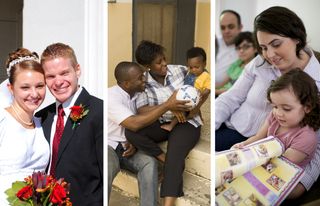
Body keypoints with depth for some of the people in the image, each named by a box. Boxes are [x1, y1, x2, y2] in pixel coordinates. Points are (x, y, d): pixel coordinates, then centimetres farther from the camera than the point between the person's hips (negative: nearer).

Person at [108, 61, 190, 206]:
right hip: (109, 145, -5)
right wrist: (167, 105, -32)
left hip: (128, 146, 5)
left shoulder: (138, 94, 0)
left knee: (149, 162, -25)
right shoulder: (111, 96, -21)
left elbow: (143, 123, 9)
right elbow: (134, 124, -32)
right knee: (106, 172, -35)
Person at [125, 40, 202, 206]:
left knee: (174, 156, -29)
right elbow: (142, 111, -17)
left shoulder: (180, 70, -4)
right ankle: (167, 161, -14)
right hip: (160, 124, 2)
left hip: (186, 123, -2)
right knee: (131, 131, -24)